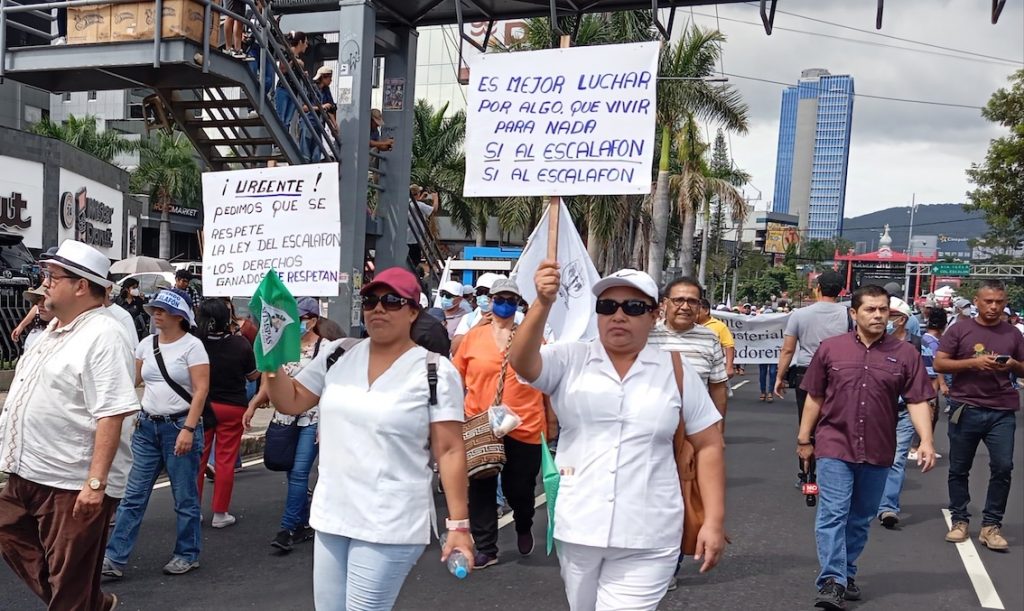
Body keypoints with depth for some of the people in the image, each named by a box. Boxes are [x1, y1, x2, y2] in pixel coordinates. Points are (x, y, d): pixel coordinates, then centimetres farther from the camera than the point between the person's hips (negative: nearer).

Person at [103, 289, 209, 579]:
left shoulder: (192, 346, -9)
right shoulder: (146, 344, 9)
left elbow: (201, 390, -13)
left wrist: (188, 429, -20)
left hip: (180, 426, -5)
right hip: (147, 426, 5)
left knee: (185, 497, 5)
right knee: (133, 495, 5)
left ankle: (188, 555, 19)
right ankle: (115, 558, 9)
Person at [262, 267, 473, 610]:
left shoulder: (435, 372, -10)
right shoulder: (336, 356, 5)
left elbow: (449, 451, -10)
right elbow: (290, 402, 12)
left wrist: (458, 524, -13)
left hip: (390, 526, -5)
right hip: (331, 516, 6)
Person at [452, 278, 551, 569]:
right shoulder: (473, 336, 2)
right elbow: (457, 378, 10)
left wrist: (552, 422, 7)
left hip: (523, 429, -1)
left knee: (519, 488, 9)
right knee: (481, 490, 7)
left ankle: (524, 527, 41)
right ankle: (486, 549, 22)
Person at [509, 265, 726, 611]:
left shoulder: (676, 371, -1)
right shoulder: (569, 360, -1)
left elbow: (708, 445, 3)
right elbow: (521, 363, -21)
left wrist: (714, 521, -2)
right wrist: (543, 304, -35)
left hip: (647, 540, -2)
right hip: (577, 528, 2)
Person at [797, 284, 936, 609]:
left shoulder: (905, 354, 0)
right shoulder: (830, 348, 0)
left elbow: (917, 401, -1)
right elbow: (814, 397, 6)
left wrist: (926, 441, -13)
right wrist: (804, 438, 8)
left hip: (878, 451, 2)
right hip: (834, 446, -2)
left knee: (861, 518, 13)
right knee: (833, 514, -7)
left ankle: (847, 575, 28)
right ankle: (832, 582, -6)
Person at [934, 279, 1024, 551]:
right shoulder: (960, 330, 2)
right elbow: (939, 364, -3)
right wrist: (974, 362, -16)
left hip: (1002, 412, 2)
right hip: (966, 409, -1)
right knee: (959, 468, 6)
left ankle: (991, 525, 7)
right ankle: (959, 521, 19)